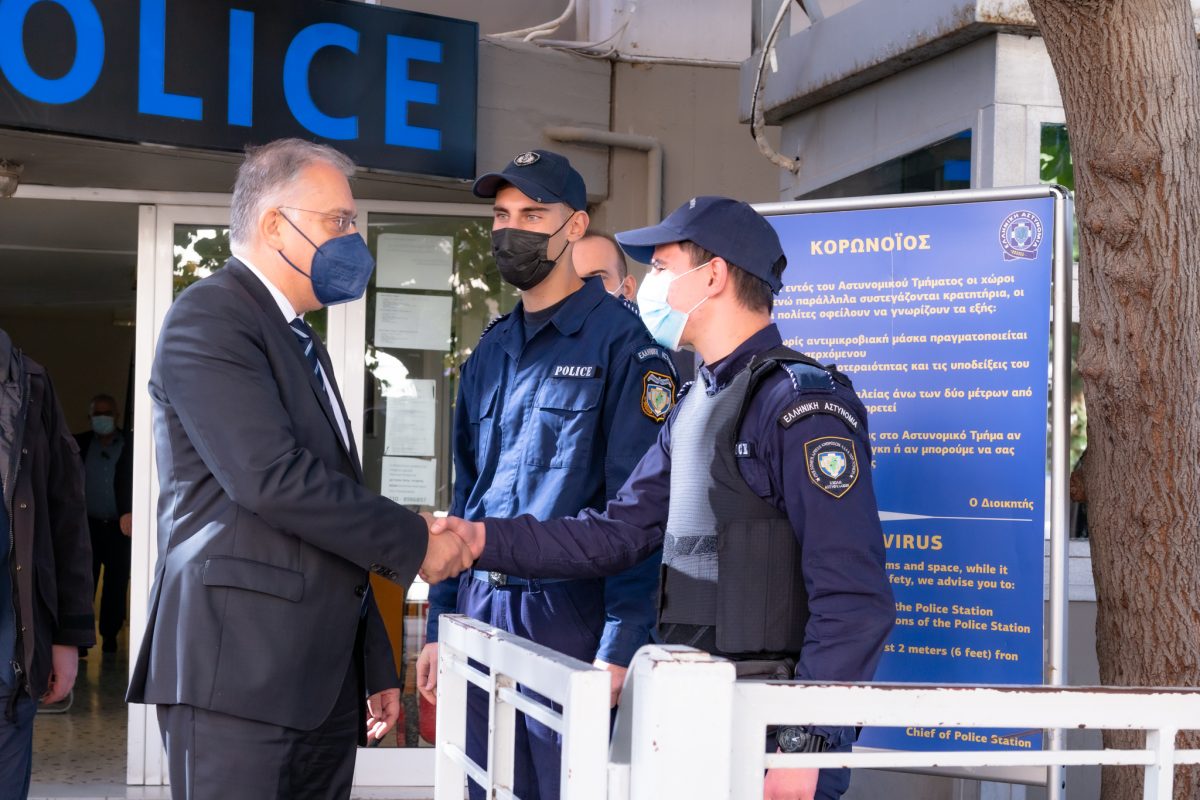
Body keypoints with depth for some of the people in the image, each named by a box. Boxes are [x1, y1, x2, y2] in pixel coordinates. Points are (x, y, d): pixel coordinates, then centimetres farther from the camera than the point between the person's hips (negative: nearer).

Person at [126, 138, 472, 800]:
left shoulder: (303, 344, 22)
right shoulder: (209, 317, -7)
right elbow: (271, 478, -20)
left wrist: (376, 669, 22)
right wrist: (413, 543, -10)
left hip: (324, 682, 9)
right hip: (238, 672, -9)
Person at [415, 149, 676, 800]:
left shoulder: (620, 341, -7)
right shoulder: (491, 350, 14)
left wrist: (619, 647, -19)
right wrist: (439, 625, 13)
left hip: (568, 616, -6)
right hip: (478, 609, 7)